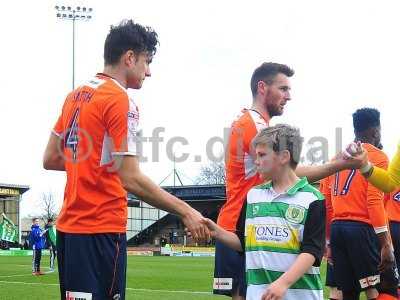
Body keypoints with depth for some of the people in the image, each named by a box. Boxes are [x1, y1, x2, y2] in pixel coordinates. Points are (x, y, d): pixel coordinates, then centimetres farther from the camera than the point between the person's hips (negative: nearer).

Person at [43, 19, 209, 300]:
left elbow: (50, 160, 18)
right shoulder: (120, 100, -12)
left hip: (69, 226, 8)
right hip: (101, 229, -8)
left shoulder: (76, 95, 12)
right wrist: (186, 212, -14)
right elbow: (131, 179, -18)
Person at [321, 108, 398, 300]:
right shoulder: (377, 156, -3)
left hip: (337, 228, 7)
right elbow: (374, 201, -14)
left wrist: (328, 242, 21)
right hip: (363, 228, -7)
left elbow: (326, 205, 15)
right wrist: (386, 244, -16)